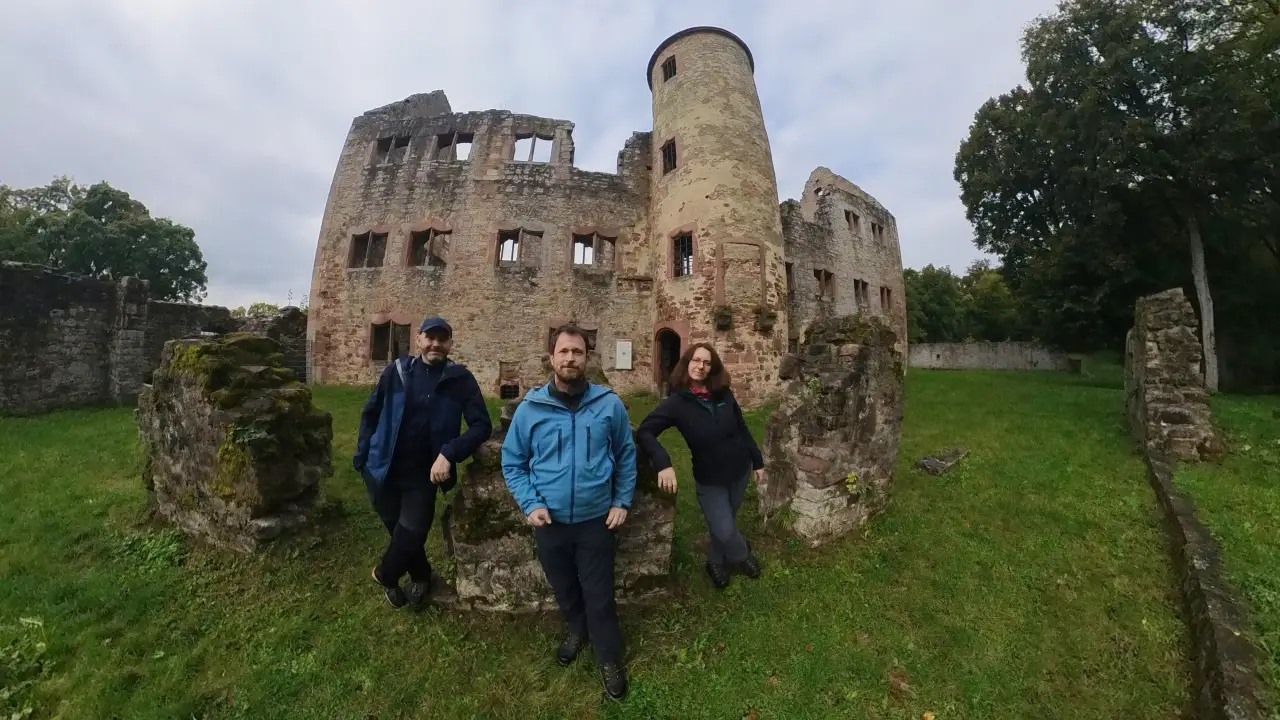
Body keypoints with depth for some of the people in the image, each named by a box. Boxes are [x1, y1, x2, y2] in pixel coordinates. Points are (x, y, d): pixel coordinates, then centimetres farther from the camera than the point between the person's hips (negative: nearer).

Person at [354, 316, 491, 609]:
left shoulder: (460, 379, -12)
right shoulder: (396, 370, -6)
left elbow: (482, 425, -16)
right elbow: (371, 412, 5)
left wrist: (449, 454, -26)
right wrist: (363, 453, 0)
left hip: (422, 475, -2)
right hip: (382, 468, 2)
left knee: (411, 534, 2)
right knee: (397, 529, 17)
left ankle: (384, 575, 37)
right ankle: (421, 577, 45)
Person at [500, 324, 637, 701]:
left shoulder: (610, 404, -10)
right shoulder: (530, 408, -9)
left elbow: (627, 456, 1)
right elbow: (512, 462, -1)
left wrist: (622, 501, -4)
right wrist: (529, 504, -11)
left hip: (596, 520, -1)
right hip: (550, 521, 2)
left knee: (599, 594, 13)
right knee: (564, 588, 25)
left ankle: (609, 659, 40)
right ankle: (577, 631, 56)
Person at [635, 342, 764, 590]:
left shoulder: (724, 394, -8)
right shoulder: (677, 402, -18)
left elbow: (742, 429, 4)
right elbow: (644, 432, -25)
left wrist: (757, 460, 8)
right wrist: (664, 464, -39)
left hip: (740, 471, 3)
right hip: (709, 479, -3)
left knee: (726, 521, 20)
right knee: (724, 530, 3)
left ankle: (716, 562, 49)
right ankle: (743, 555, 39)